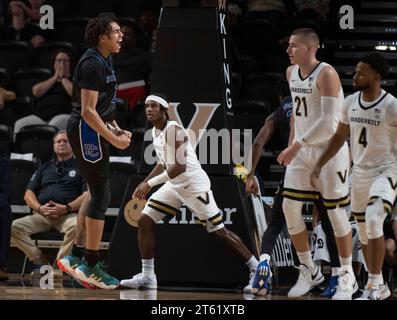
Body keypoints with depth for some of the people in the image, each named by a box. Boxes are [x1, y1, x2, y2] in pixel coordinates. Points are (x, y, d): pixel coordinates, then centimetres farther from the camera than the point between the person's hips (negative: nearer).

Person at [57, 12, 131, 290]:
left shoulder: (104, 61, 15)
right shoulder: (92, 64, -18)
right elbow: (88, 111, -23)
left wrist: (117, 130, 14)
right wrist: (114, 139, -20)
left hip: (95, 133, 11)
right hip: (87, 132, -11)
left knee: (98, 193, 16)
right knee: (101, 194, -10)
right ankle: (90, 266, -7)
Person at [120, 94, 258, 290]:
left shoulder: (174, 130, -20)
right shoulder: (155, 132, 9)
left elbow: (179, 167, -25)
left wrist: (150, 183, -21)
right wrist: (145, 182, 11)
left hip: (194, 185, -9)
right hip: (174, 186, 9)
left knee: (219, 231, -8)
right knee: (144, 221, 0)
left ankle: (257, 269, 1)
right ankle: (147, 276, 4)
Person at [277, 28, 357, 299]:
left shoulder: (326, 74, -18)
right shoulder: (291, 72, 7)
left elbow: (328, 121, -24)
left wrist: (296, 145, -27)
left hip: (330, 149, -7)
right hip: (302, 150, 7)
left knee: (336, 212, -2)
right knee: (290, 207, 0)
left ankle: (348, 277, 11)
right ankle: (309, 272, 15)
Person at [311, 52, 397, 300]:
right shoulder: (351, 102, 3)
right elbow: (340, 136, 15)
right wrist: (319, 165, 12)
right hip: (360, 172, 7)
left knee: (374, 222, -25)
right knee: (364, 230, 11)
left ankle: (374, 285, -17)